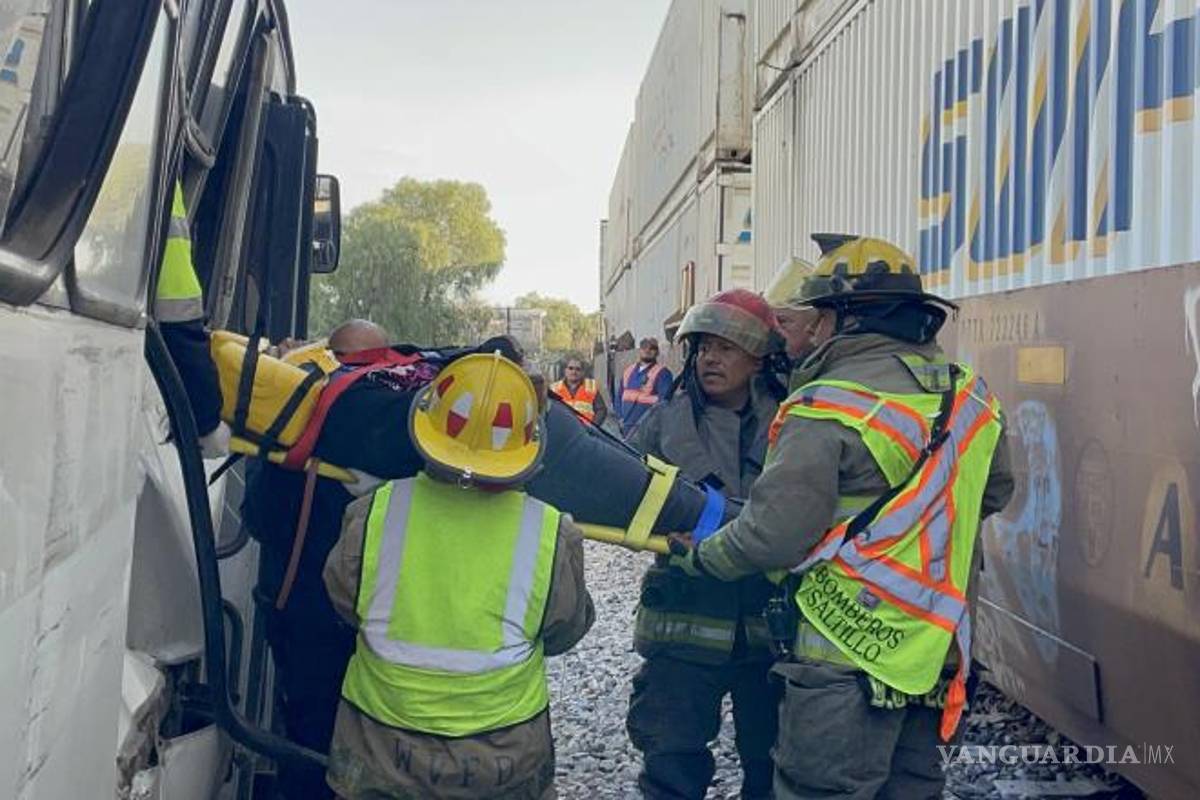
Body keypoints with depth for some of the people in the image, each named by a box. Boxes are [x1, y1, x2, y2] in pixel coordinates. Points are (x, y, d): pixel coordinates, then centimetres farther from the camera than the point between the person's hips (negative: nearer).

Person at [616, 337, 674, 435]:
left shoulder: (662, 373, -4)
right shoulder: (629, 371, 17)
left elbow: (664, 399, -14)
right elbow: (619, 398, 23)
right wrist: (620, 417, 11)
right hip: (627, 428, 7)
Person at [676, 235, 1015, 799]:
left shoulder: (829, 406, -17)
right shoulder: (967, 397, 4)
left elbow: (773, 531, -19)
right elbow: (994, 491, 18)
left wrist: (698, 557, -2)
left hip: (849, 653, -7)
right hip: (937, 649, 8)